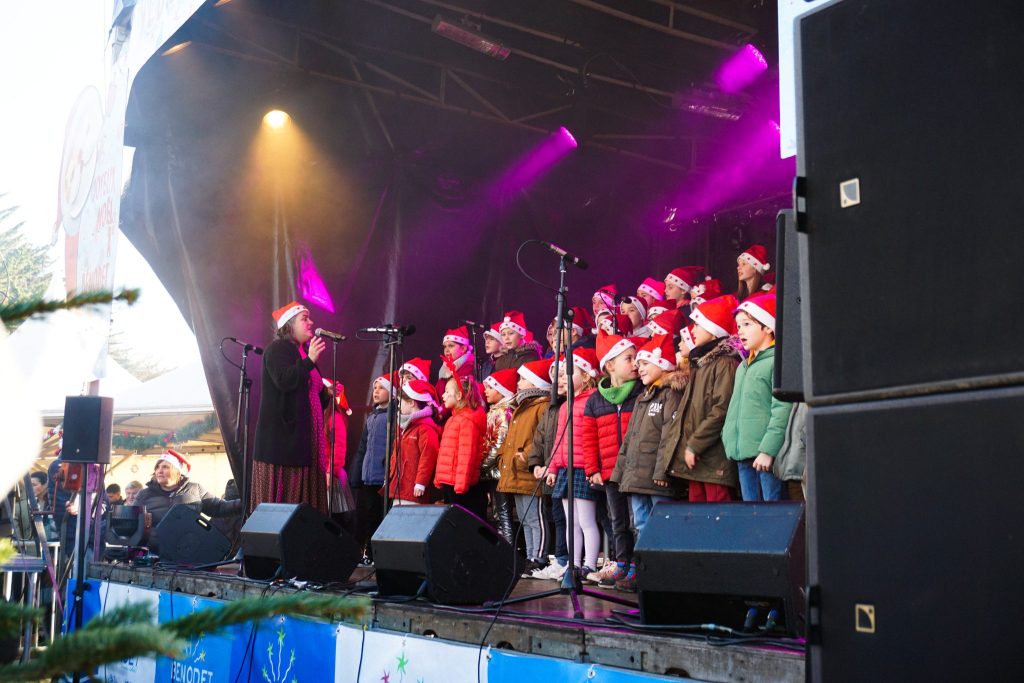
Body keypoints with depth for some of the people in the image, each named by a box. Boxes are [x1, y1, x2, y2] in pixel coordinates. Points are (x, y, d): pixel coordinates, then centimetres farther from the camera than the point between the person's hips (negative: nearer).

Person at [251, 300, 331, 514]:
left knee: (303, 499, 3)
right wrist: (309, 361, -27)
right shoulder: (277, 349, -4)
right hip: (283, 437, -8)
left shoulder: (305, 353, 21)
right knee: (281, 496, -9)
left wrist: (327, 394, 8)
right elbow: (283, 380, -22)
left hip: (303, 438, 8)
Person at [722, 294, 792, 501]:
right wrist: (729, 438, 14)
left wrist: (768, 449, -20)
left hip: (767, 455, -9)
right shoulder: (743, 367, 20)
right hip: (743, 456, 9)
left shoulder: (778, 361, -8)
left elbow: (782, 410, -16)